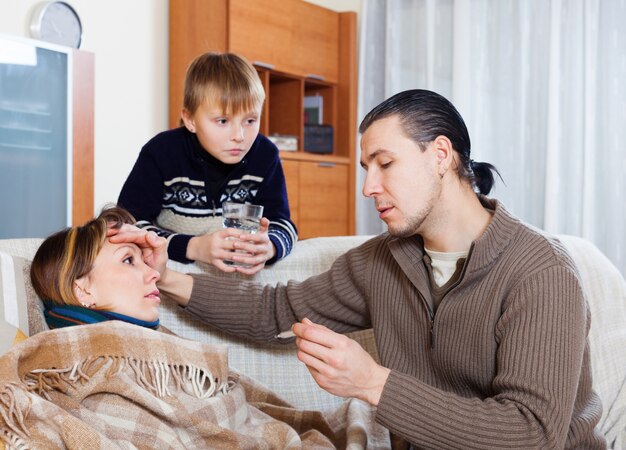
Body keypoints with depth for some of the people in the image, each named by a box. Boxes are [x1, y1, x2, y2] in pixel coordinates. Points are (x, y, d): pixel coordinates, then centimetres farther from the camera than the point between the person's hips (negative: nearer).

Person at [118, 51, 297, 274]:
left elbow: (282, 223, -5)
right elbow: (128, 224, -18)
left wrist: (269, 247, -29)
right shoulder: (161, 153, -13)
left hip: (241, 269, 3)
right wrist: (193, 247, -32)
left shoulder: (265, 156, -5)